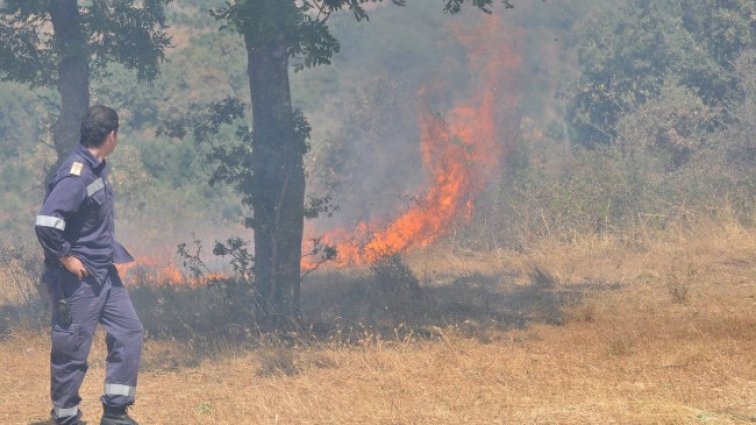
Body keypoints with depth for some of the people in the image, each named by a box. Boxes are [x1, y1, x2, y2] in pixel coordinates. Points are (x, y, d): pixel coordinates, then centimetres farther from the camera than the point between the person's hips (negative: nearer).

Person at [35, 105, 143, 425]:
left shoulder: (97, 168, 8)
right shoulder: (75, 175, -21)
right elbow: (46, 223, -30)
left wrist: (110, 252, 14)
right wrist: (66, 258, -20)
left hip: (104, 273, 9)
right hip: (77, 278, -9)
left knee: (128, 331, 9)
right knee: (72, 350, 1)